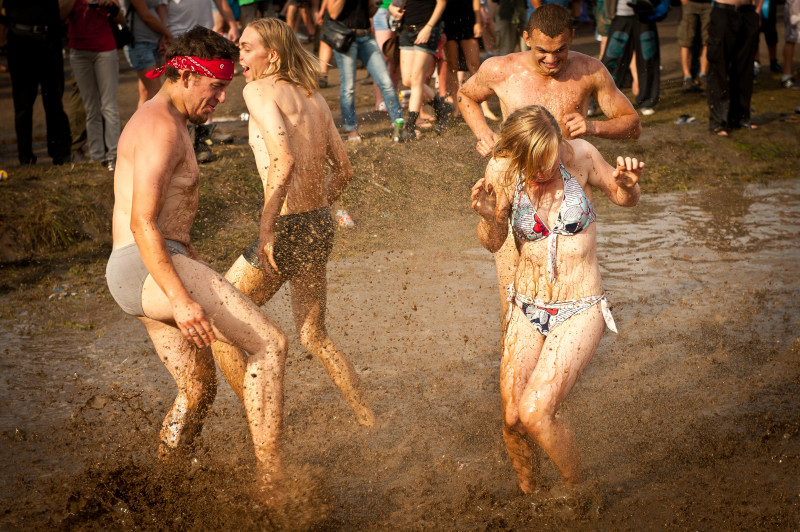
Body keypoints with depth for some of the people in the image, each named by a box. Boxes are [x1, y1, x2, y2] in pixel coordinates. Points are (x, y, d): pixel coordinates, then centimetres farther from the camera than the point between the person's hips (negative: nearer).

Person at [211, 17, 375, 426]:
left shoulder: (260, 90, -10)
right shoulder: (313, 97, 13)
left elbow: (284, 162, -24)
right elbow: (343, 171, 19)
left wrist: (266, 229, -22)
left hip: (287, 229, -8)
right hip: (321, 227, 8)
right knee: (314, 337, 24)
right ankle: (370, 423, 28)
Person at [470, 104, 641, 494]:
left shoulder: (581, 156, -14)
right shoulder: (502, 173, -11)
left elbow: (623, 198, 6)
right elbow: (493, 243, 3)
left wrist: (629, 184, -17)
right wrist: (486, 217, -19)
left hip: (580, 313, -3)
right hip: (528, 311, 3)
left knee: (535, 414, -18)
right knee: (511, 420, 1)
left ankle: (579, 492, 7)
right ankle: (528, 495, 30)